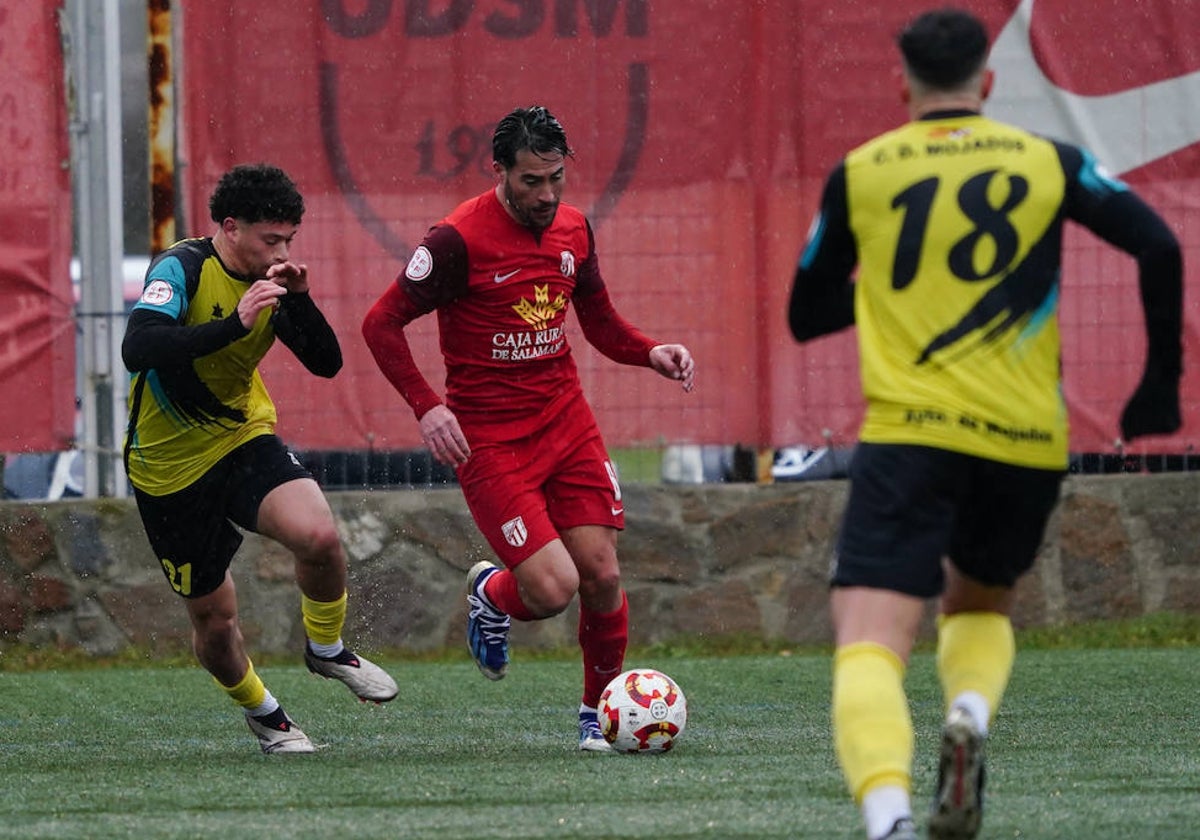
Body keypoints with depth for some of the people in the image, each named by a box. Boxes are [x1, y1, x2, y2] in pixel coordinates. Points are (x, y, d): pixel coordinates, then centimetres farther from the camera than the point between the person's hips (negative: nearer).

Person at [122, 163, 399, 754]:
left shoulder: (270, 284, -2)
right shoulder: (181, 269, -20)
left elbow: (326, 363, -4)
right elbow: (137, 350, -36)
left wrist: (299, 299, -20)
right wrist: (234, 323, -43)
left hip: (243, 439, 4)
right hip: (170, 466, -4)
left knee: (318, 534, -24)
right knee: (214, 618, 4)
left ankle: (327, 649, 4)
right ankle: (261, 713, 34)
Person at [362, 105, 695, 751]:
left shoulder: (573, 230, 5)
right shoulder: (458, 240, -15)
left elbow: (598, 320, 20)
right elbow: (381, 323, -10)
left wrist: (650, 353, 0)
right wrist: (426, 407, -21)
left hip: (566, 420, 5)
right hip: (489, 439, -5)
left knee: (601, 575, -2)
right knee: (552, 588, -14)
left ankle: (600, 711, 19)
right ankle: (491, 596, 22)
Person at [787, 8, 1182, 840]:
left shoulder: (857, 176, 8)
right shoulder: (1049, 163, 9)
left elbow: (807, 316, 18)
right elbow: (1159, 247, -1)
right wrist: (1161, 382, 10)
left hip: (909, 435, -2)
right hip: (1027, 441, 2)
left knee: (870, 642, -11)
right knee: (981, 603, 28)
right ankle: (971, 712, -7)